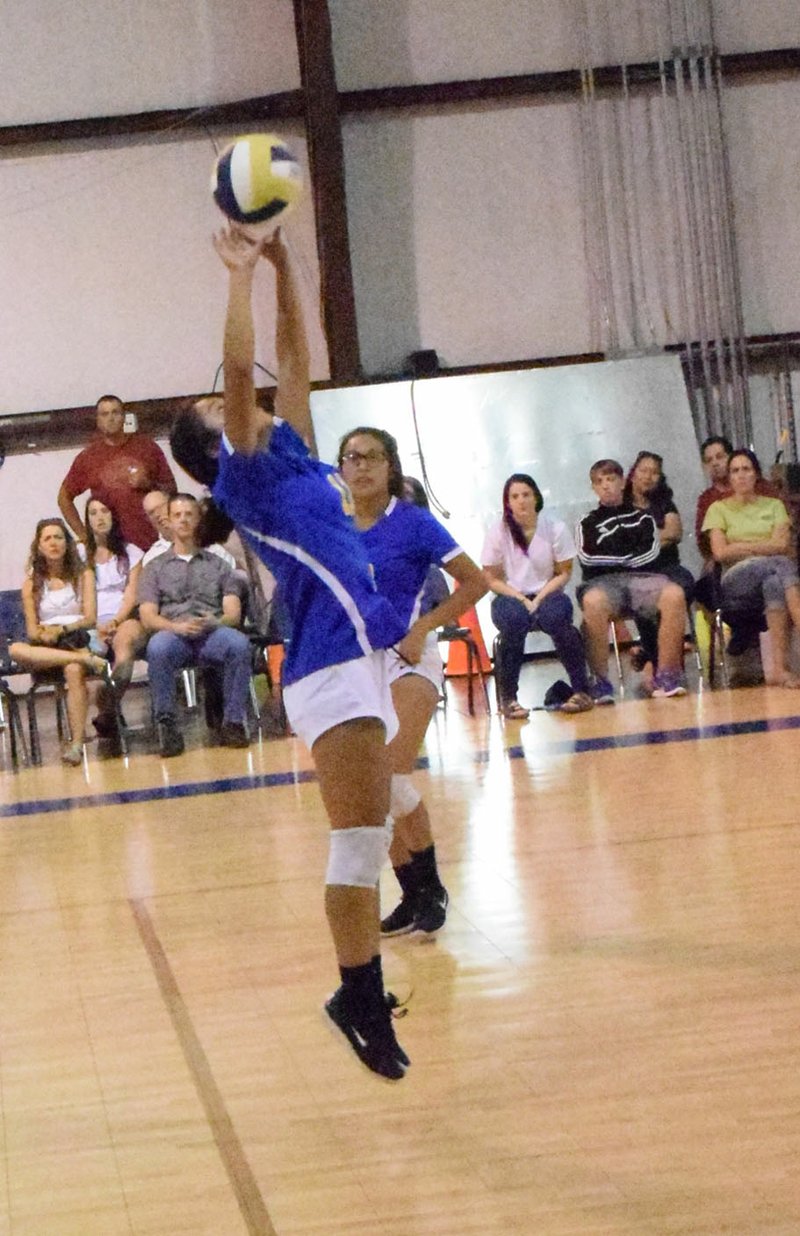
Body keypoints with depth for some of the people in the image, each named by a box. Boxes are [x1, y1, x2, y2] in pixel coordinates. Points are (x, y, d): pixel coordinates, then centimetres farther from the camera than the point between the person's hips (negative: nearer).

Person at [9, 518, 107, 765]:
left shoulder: (84, 575, 12)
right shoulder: (31, 584, 15)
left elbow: (90, 619, 1)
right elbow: (32, 630, 7)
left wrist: (61, 629, -16)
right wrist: (43, 634, -17)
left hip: (78, 639, -2)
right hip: (45, 646, 2)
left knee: (73, 670, -39)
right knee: (15, 650, -34)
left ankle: (77, 742, -39)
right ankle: (86, 659, -37)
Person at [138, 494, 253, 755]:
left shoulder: (217, 564, 24)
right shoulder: (155, 567, 21)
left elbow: (233, 613, 12)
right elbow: (148, 617, 7)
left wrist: (214, 622, -12)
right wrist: (177, 626, -14)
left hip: (212, 635, 1)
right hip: (174, 635, -1)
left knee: (239, 643, -34)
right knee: (158, 647, -38)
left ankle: (233, 723, -28)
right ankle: (167, 726, -31)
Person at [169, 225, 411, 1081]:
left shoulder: (291, 457, 18)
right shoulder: (242, 481, -2)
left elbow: (294, 359, 21)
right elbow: (239, 369, -11)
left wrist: (283, 266, 16)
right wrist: (241, 274, -5)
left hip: (365, 661, 8)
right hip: (330, 671, -8)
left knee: (370, 835, 12)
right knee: (361, 841, -9)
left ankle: (363, 988, 19)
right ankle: (359, 997, -1)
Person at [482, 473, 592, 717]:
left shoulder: (555, 528, -6)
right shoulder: (497, 533, -6)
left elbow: (564, 573, -1)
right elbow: (493, 579, -1)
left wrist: (540, 598, -15)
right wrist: (521, 600, -15)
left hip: (547, 594, 0)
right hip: (510, 597, 0)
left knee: (556, 616, -34)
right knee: (515, 620, -35)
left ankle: (581, 690, -19)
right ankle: (508, 698, -24)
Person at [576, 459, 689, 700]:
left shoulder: (641, 517, 23)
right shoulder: (588, 523, 20)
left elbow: (651, 551, 7)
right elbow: (587, 557, 2)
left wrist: (614, 559, -1)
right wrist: (630, 558, 2)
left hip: (640, 577, 1)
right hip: (603, 581, -1)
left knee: (674, 595, -33)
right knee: (593, 602, -40)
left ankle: (665, 675, -30)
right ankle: (600, 682, -35)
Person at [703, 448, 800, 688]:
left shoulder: (774, 506, 22)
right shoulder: (718, 509, 16)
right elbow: (720, 553, 0)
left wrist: (742, 546, -4)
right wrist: (765, 547, 1)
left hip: (774, 575, 2)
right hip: (736, 582, -2)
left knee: (774, 583, -40)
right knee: (779, 564, -37)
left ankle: (779, 667, -53)